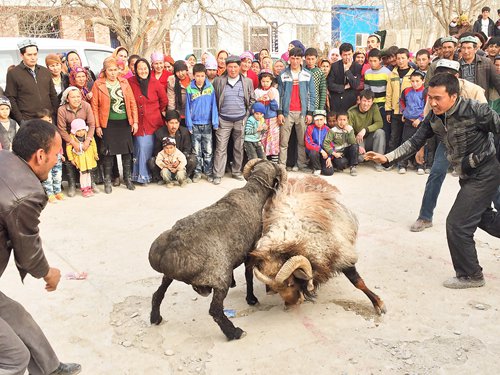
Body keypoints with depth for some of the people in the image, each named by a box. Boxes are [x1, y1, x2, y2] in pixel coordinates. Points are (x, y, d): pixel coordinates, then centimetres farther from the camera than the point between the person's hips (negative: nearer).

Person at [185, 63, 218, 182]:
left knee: (208, 151, 7)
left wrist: (215, 122, -5)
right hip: (195, 124, 0)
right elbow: (188, 107, 0)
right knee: (196, 151, 8)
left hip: (207, 124, 0)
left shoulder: (210, 87, -3)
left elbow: (213, 105, -1)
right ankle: (197, 172, 18)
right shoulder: (190, 89, -4)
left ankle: (209, 172, 17)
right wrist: (189, 124, -3)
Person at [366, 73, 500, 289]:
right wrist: (387, 158, -14)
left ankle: (470, 275, 12)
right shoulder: (434, 117, -5)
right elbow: (414, 143, -2)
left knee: (457, 223, -7)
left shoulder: (475, 110, -25)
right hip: (467, 175, 8)